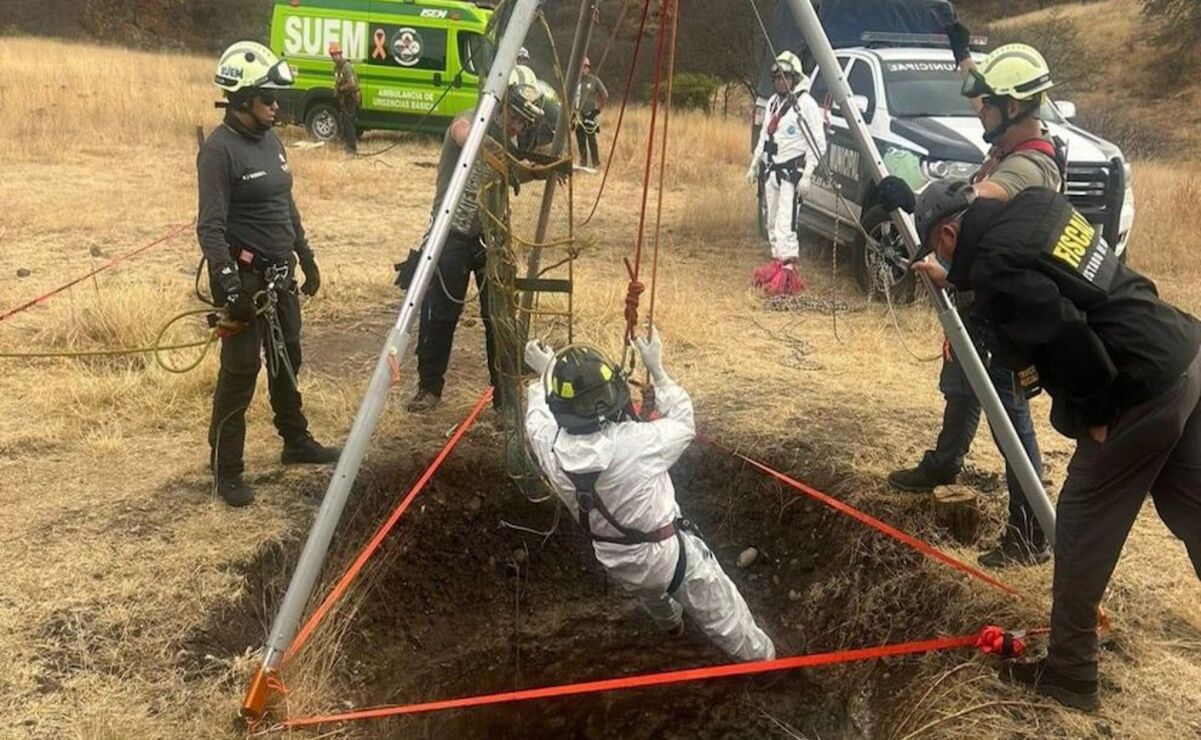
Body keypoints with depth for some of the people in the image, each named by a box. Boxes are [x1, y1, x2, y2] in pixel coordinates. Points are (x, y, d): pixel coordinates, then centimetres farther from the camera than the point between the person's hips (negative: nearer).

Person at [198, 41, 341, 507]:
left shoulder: (270, 141, 9)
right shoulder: (220, 150, -16)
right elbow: (210, 226, -20)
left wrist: (305, 256, 20)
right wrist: (229, 285, -26)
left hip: (280, 275, 9)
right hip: (246, 277, -9)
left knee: (287, 361, 20)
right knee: (240, 373, -2)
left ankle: (296, 443, 36)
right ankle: (226, 470, 10)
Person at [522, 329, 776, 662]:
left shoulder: (551, 448, -26)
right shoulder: (638, 443, -37)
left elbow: (537, 416, 0)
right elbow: (683, 423, -14)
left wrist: (543, 373, 14)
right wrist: (656, 367, -8)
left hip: (615, 560, 6)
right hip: (668, 554, -5)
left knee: (649, 589, 40)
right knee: (723, 615, 19)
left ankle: (670, 621, 70)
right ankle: (762, 660, 41)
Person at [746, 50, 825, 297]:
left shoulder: (806, 104, -10)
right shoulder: (773, 102, 14)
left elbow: (818, 143, -12)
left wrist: (807, 175, -18)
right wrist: (754, 165, 22)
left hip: (792, 170, -8)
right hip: (771, 169, 8)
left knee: (785, 222, -16)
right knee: (772, 221, 12)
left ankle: (788, 270, -17)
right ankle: (777, 261, 22)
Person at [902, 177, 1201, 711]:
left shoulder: (992, 266, -17)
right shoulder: (1035, 206, 10)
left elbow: (1067, 338, -26)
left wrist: (1095, 415, -11)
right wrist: (953, 280, 40)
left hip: (1140, 389, -9)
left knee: (1082, 528, 6)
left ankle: (1069, 672, 19)